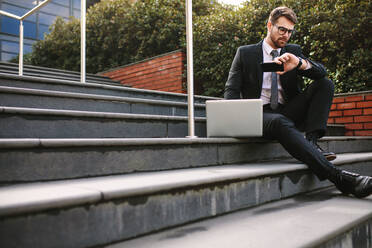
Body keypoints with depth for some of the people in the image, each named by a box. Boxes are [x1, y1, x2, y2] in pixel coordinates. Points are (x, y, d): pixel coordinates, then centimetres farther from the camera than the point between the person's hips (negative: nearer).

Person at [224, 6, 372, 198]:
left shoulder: (294, 51, 17)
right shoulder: (245, 53, 8)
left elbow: (321, 72, 2)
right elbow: (231, 90, 3)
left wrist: (300, 63, -22)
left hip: (289, 112, 4)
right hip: (260, 114, -4)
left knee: (325, 83, -12)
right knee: (281, 122, -37)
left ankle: (311, 141, -27)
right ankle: (338, 177, -43)